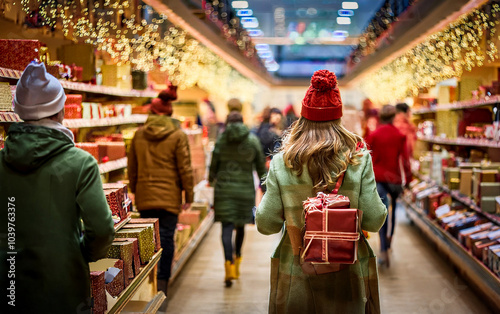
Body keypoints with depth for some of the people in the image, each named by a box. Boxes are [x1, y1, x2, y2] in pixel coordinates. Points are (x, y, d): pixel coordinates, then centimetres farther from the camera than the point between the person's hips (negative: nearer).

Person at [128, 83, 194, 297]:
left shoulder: (139, 134, 5)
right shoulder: (177, 135, -5)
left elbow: (132, 168, 11)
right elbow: (185, 169, -6)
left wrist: (134, 191, 22)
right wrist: (188, 196, 1)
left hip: (144, 197, 3)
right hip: (169, 196, -3)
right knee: (166, 238, 2)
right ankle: (161, 283, 2)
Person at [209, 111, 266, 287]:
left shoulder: (221, 140, -1)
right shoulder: (253, 140, 2)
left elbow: (214, 165, 4)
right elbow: (261, 168, 4)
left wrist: (211, 179, 24)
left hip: (224, 188, -1)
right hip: (245, 190, 1)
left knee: (227, 227, -4)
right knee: (240, 226, 19)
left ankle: (229, 265, -19)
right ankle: (237, 260, 33)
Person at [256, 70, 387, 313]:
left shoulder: (281, 162, -8)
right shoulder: (359, 160, -8)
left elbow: (266, 224, -6)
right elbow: (373, 221, -8)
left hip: (295, 276, 0)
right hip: (347, 275, 0)